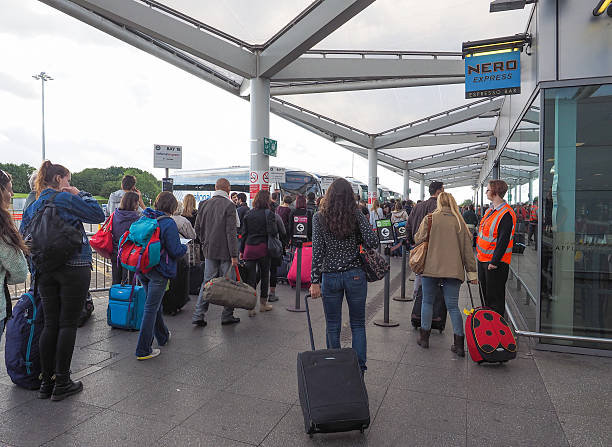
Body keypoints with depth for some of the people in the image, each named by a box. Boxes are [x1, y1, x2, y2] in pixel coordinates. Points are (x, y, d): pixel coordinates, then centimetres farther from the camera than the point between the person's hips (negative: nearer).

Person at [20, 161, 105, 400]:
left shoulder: (32, 207, 12)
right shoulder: (66, 199, -8)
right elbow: (98, 215, -8)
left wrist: (37, 270, 17)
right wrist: (81, 194, 3)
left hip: (45, 271, 6)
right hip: (74, 268, -6)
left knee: (50, 324, 12)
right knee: (68, 324, 2)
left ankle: (46, 382, 19)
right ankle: (62, 383, 10)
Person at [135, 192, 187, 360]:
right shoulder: (169, 224, -16)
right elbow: (176, 251, -16)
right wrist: (185, 247, 4)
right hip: (159, 271, -7)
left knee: (155, 304, 22)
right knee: (151, 307, -1)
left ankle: (163, 336, 40)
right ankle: (143, 350, 5)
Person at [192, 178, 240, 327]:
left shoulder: (204, 204, 5)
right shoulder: (229, 205, -12)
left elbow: (197, 228, 10)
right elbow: (231, 232, -16)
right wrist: (234, 255, -14)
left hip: (209, 250, 5)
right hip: (225, 251, -5)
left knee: (207, 281, 12)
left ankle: (198, 315, 9)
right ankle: (227, 316, 12)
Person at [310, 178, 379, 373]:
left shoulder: (319, 217, -3)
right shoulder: (357, 215, -3)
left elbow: (317, 251, -7)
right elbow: (372, 242, -12)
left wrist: (315, 281, -4)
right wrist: (357, 240, 10)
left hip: (330, 277, 0)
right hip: (355, 275, 0)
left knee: (332, 326, 12)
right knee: (358, 324, 13)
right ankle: (359, 368, 16)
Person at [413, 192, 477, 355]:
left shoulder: (430, 219, -2)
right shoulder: (459, 222, 3)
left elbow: (418, 239, 2)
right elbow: (467, 249, 4)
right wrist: (472, 272, 8)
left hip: (431, 268, -1)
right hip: (453, 270, 2)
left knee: (427, 301, 13)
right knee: (453, 306, 8)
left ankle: (424, 337, 21)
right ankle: (459, 344, 8)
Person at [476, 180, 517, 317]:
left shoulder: (506, 214, -19)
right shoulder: (491, 209, 11)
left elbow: (503, 240, -21)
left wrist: (494, 262, -21)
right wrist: (479, 253, 17)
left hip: (496, 261, -9)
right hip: (483, 259, 9)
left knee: (495, 296, 1)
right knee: (485, 294, 19)